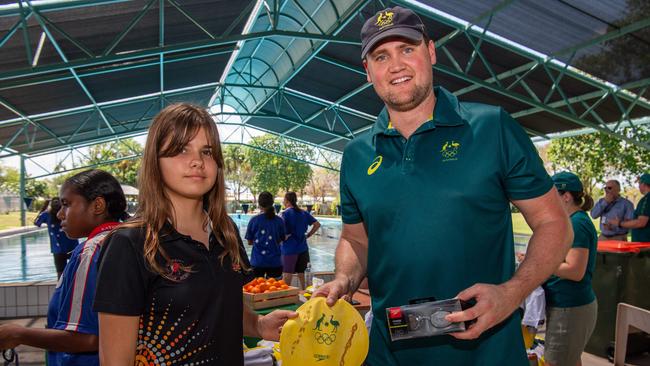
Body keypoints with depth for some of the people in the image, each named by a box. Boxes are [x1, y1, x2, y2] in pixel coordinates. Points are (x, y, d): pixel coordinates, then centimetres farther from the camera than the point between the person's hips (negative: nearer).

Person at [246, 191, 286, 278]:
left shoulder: (254, 220, -5)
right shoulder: (279, 221, -3)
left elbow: (250, 242, 2)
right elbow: (280, 240, 4)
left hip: (257, 262, 0)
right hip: (275, 262, 0)